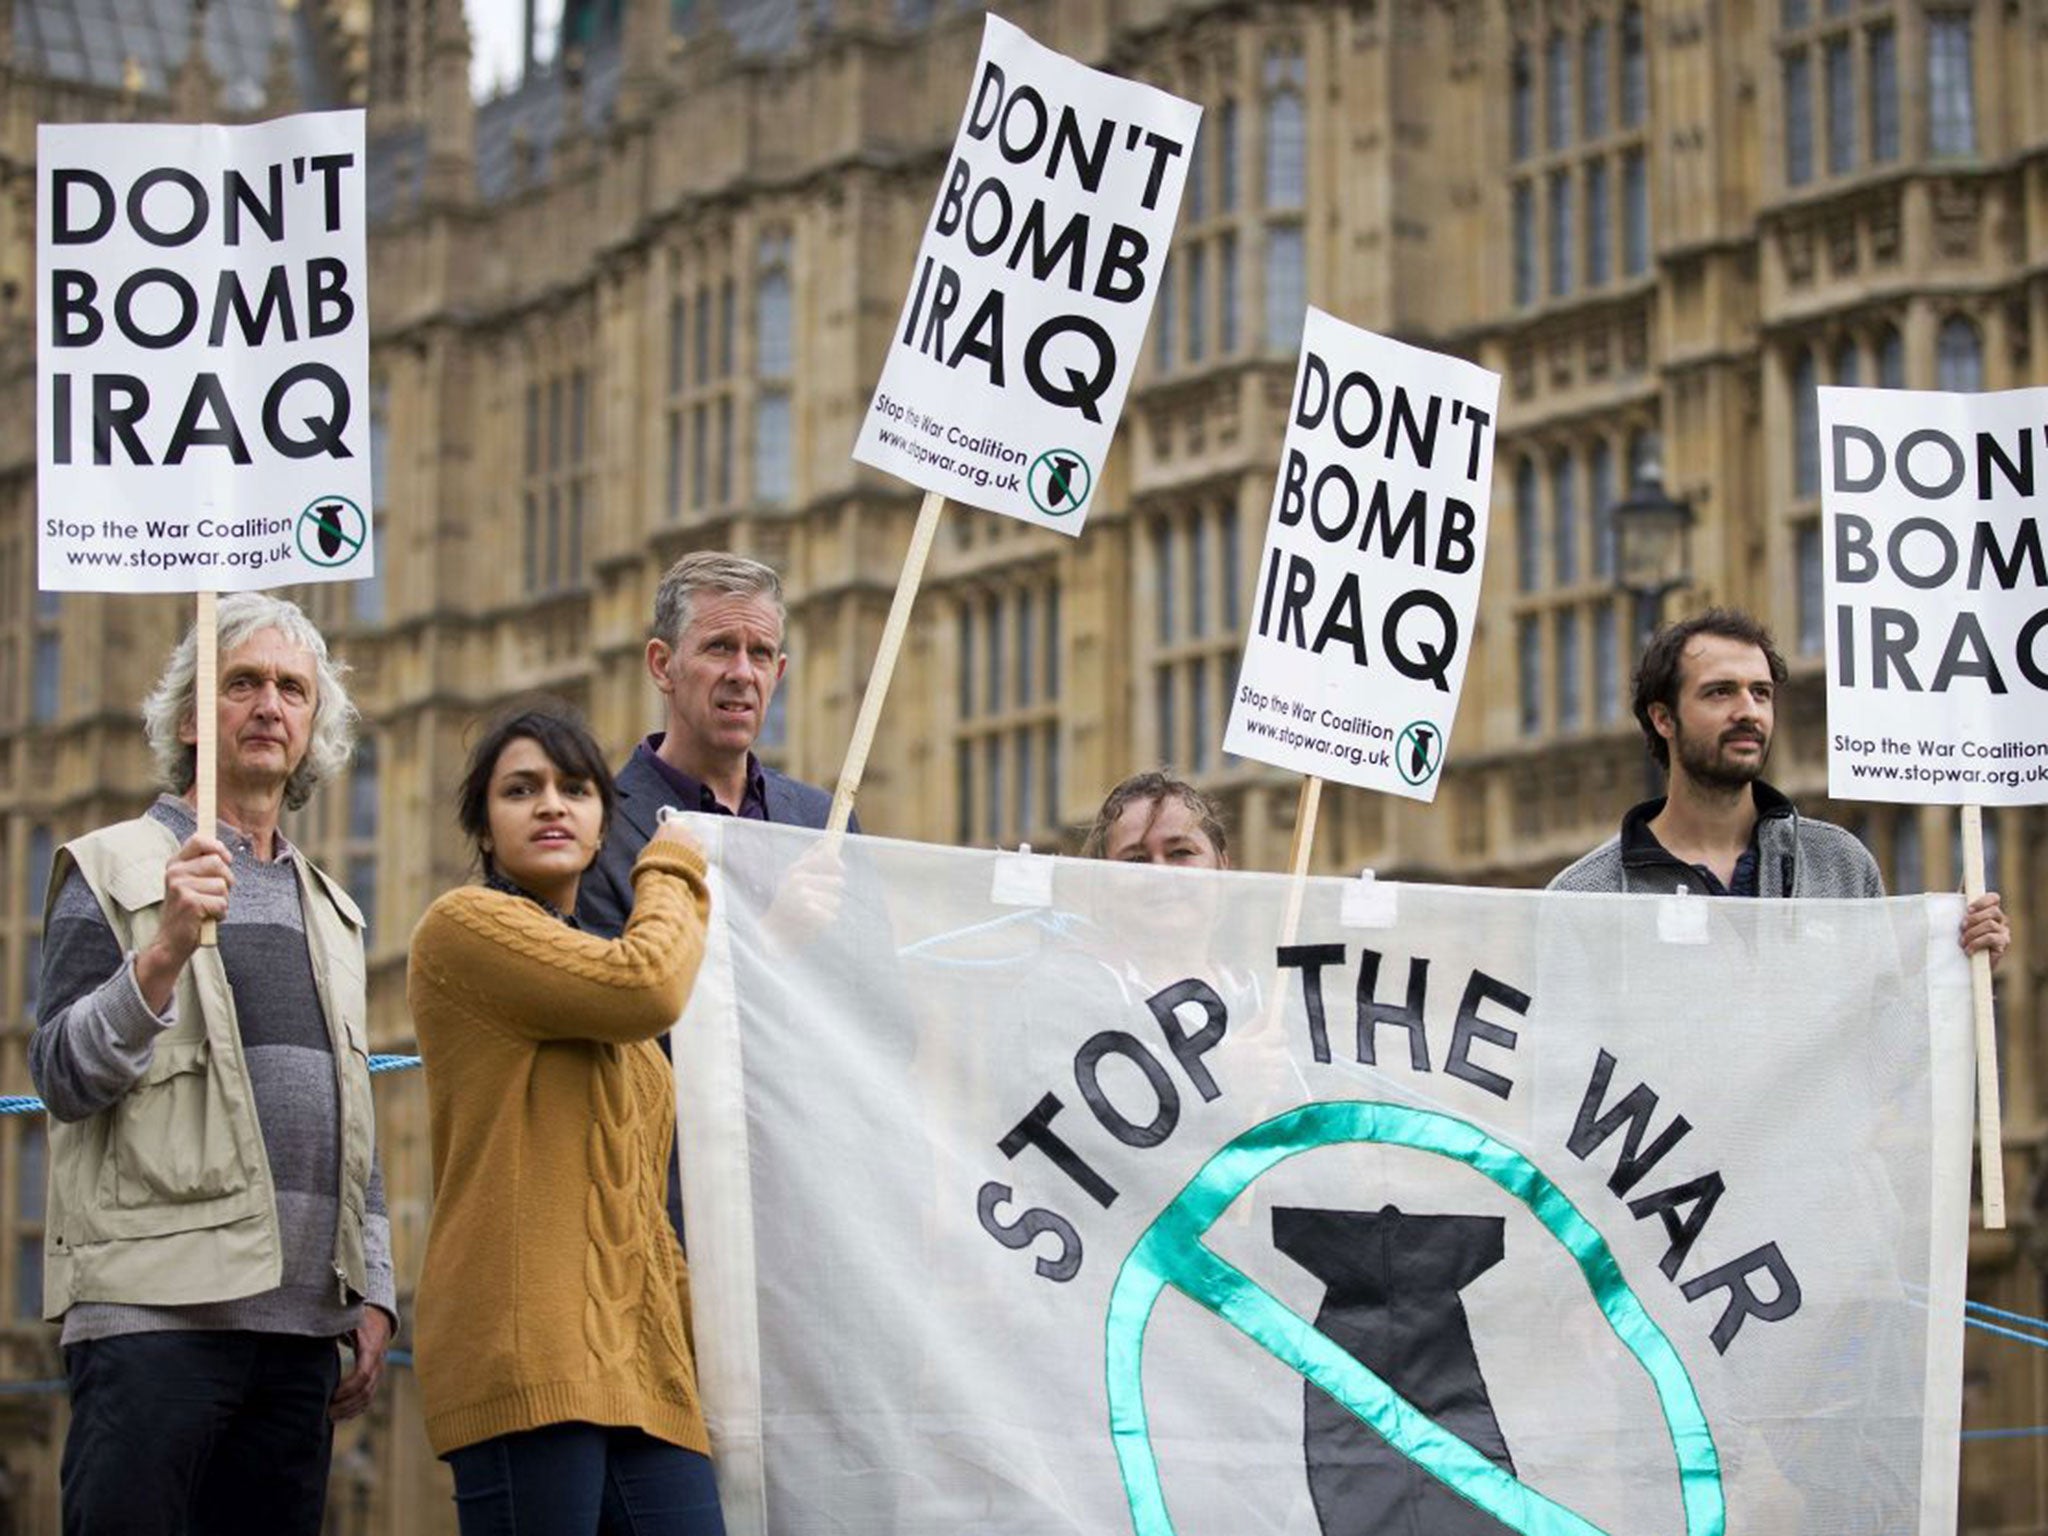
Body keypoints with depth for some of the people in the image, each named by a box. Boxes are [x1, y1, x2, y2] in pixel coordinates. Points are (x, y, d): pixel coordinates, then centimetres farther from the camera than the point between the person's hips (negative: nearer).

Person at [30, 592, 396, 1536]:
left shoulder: (328, 909, 22)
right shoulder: (112, 871, 4)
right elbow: (63, 1077, -6)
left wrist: (372, 1296, 15)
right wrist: (168, 948, -19)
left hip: (300, 1322, 6)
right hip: (156, 1313, -6)